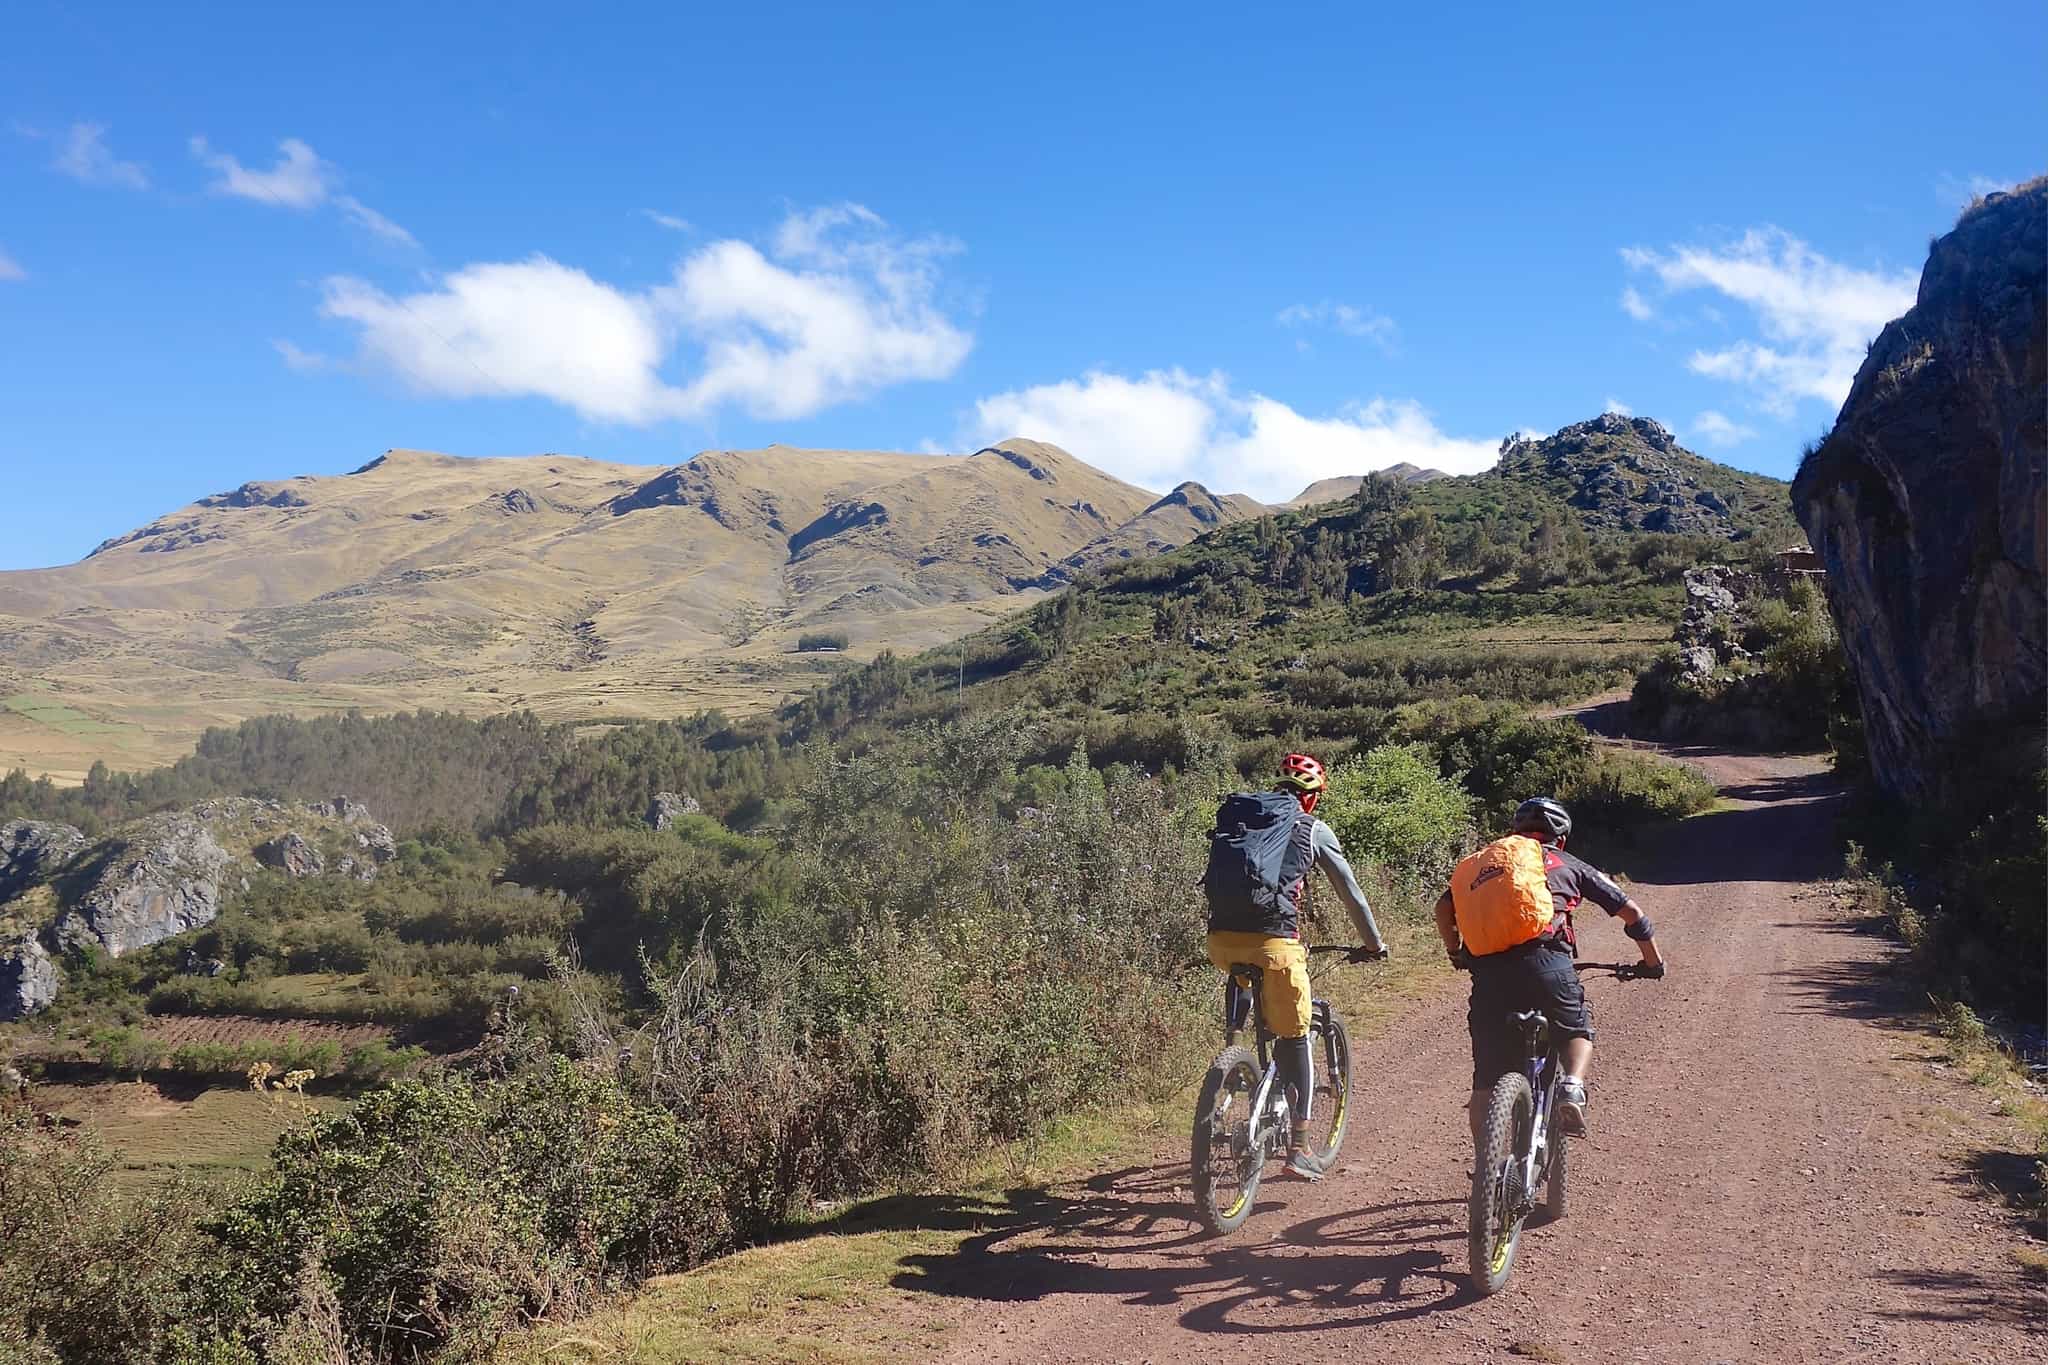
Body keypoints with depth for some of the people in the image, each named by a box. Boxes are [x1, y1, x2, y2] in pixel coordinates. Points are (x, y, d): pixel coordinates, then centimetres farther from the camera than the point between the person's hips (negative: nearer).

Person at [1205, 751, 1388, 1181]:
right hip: (1272, 941, -4)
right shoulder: (1313, 830, 10)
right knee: (1295, 1038, 10)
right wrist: (1373, 943, 29)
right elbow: (1350, 891, 16)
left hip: (1221, 939, 4)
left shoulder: (1235, 817, 20)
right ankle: (1299, 1147, 9)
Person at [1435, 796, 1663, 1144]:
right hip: (1544, 961, -2)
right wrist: (1652, 960, 37)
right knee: (1578, 1032, 24)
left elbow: (1444, 908, 16)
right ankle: (1571, 1089, -2)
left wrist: (1455, 952, 32)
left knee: (1485, 1081, 11)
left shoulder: (1476, 863, 28)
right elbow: (1631, 911, 23)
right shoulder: (1566, 864, 21)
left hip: (1487, 970, 2)